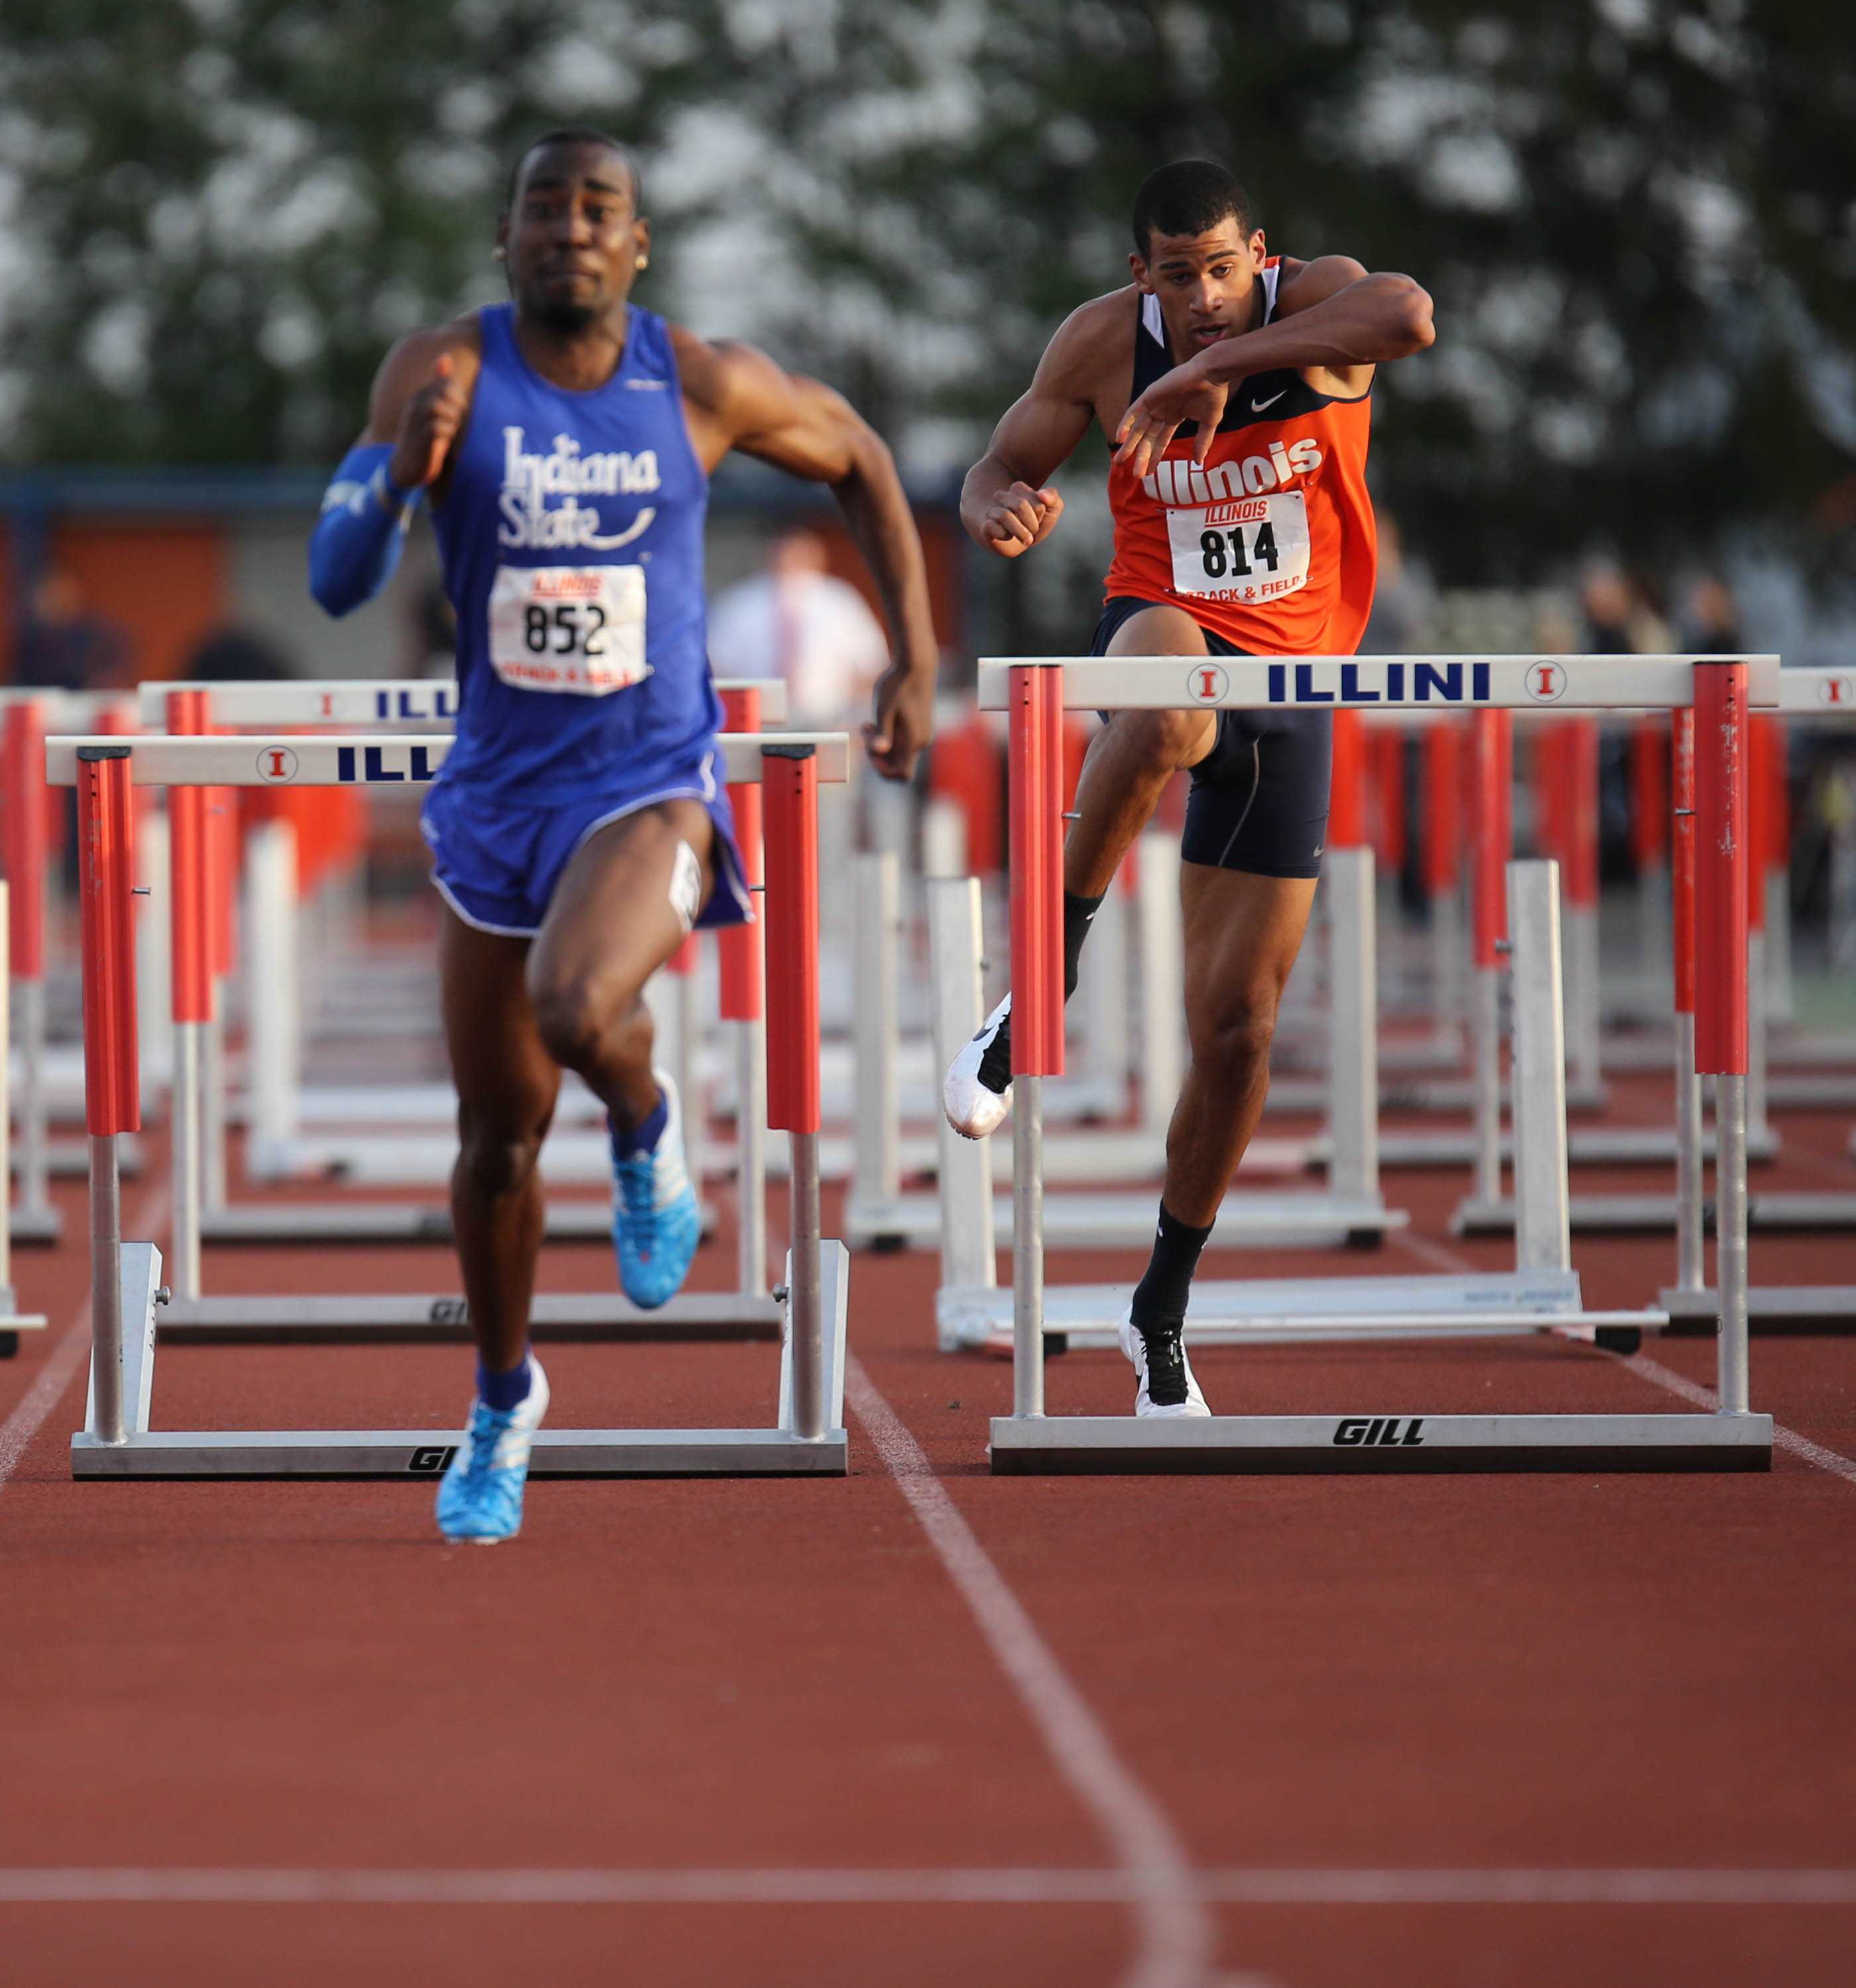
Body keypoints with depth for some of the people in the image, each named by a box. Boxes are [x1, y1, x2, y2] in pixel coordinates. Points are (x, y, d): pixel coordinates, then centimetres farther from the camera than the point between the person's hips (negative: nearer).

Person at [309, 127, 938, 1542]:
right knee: (498, 1137, 11)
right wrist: (403, 466, -34)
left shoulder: (705, 386, -8)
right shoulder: (445, 373, -9)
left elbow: (860, 460, 11)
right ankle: (505, 1405, 35)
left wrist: (917, 666, 8)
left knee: (578, 1010, -33)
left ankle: (647, 1130, 4)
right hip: (499, 794, 2)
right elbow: (338, 582, -15)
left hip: (654, 785, -2)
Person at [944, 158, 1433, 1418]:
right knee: (1172, 707, -43)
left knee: (1238, 1026, 2)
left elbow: (1408, 316, -35)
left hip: (1290, 688, 1)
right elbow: (996, 474, 4)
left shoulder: (1316, 302, -11)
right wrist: (1006, 510, -21)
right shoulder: (1103, 343, -6)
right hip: (1168, 629, -1)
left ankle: (1163, 1314, 19)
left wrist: (1218, 364, -39)